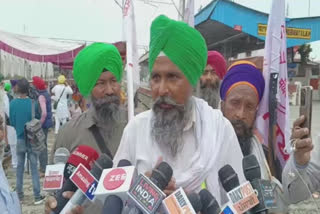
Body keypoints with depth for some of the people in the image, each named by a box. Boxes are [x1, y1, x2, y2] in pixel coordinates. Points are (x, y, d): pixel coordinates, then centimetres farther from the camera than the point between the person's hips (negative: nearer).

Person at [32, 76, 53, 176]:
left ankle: (43, 170, 6)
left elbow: (44, 113, -27)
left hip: (43, 124, -9)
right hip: (47, 123, 9)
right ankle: (44, 167, 32)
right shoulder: (46, 93, 10)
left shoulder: (41, 96, -18)